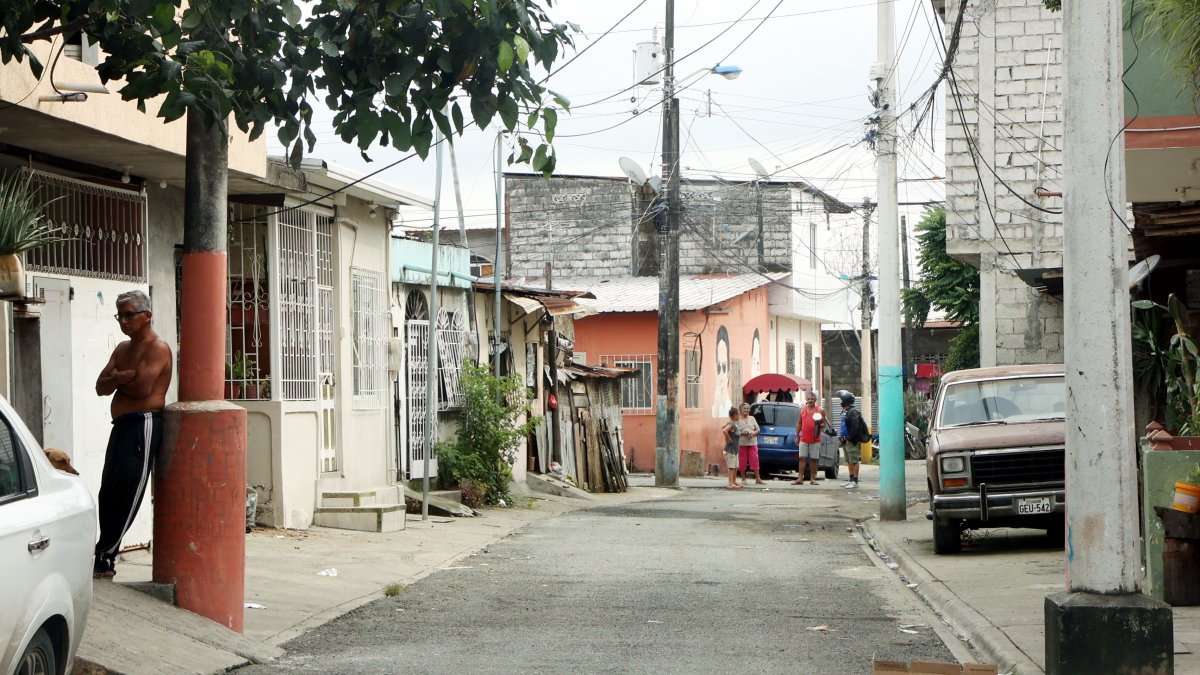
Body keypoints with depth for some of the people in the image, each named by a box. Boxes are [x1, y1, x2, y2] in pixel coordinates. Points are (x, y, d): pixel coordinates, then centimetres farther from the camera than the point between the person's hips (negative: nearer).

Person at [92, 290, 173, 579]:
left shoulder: (157, 348, -7)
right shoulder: (122, 349, 20)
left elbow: (143, 388, -20)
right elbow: (101, 387, 11)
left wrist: (117, 380, -2)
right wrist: (124, 377, -9)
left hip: (143, 425, -9)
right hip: (121, 425, 10)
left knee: (126, 494, -10)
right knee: (109, 493, 7)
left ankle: (103, 558, -7)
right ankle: (105, 562, 10)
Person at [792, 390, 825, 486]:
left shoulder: (820, 411, 0)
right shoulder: (802, 410, 10)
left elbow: (823, 424, 4)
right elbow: (799, 423, 13)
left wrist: (819, 424, -19)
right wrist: (797, 436, 9)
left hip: (815, 440, -2)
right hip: (803, 439, 2)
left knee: (813, 459, 3)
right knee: (802, 458, -1)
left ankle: (812, 479, 9)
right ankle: (800, 479, 0)